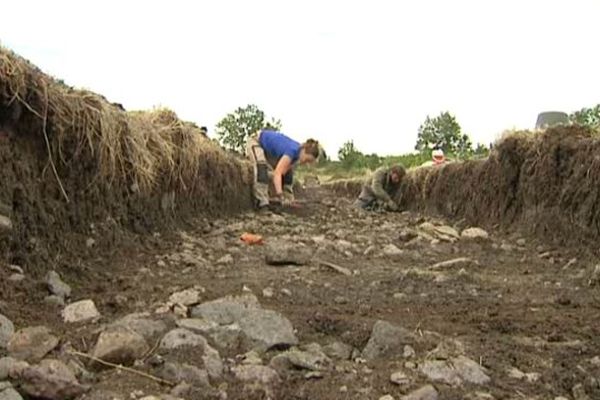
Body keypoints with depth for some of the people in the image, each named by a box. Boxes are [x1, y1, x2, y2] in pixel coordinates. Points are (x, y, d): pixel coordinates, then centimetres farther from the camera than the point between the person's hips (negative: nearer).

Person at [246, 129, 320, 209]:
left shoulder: (299, 151, -14)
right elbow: (277, 173, -47)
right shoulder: (293, 151, -38)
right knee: (262, 169, -33)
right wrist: (279, 195, -57)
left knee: (287, 172, 2)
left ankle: (287, 201, 7)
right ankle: (262, 202, -33)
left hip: (269, 149, 8)